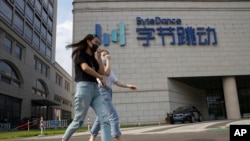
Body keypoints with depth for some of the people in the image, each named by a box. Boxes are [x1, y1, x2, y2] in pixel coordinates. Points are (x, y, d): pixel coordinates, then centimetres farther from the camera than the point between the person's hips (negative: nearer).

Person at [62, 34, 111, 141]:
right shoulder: (80, 53, 5)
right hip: (84, 87, -7)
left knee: (105, 120, -9)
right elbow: (85, 68, -15)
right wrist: (100, 77, -4)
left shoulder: (93, 58, 26)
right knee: (78, 121, 1)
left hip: (95, 89, 7)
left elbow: (102, 72, 15)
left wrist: (99, 57, 13)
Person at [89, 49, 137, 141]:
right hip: (102, 91, -9)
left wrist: (129, 86, 3)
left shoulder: (110, 70, 25)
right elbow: (107, 73, -17)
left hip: (108, 91, 9)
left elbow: (117, 82, 15)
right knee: (113, 116, -17)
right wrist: (108, 60, -5)